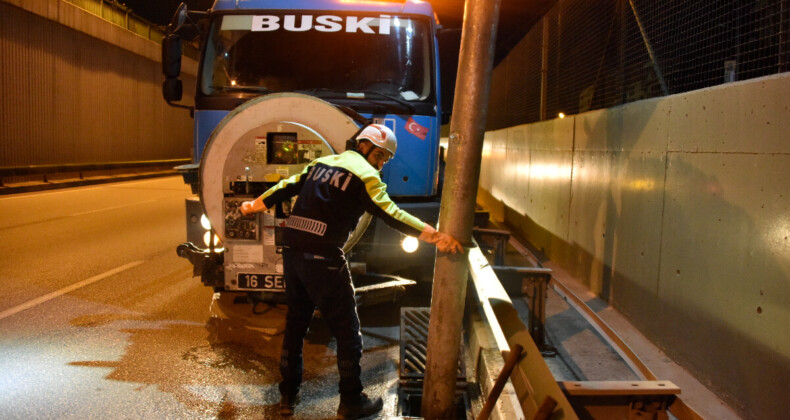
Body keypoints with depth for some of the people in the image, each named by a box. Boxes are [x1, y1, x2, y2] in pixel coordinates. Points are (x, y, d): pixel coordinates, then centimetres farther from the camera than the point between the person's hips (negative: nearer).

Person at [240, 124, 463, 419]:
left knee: (295, 323, 20)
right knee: (347, 331, 7)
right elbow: (390, 214, -15)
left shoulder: (320, 163, 16)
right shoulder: (365, 175, -4)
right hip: (323, 259, -8)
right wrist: (436, 236, -19)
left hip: (292, 250, 8)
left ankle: (288, 396, 31)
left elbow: (285, 188, 22)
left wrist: (253, 206, 37)